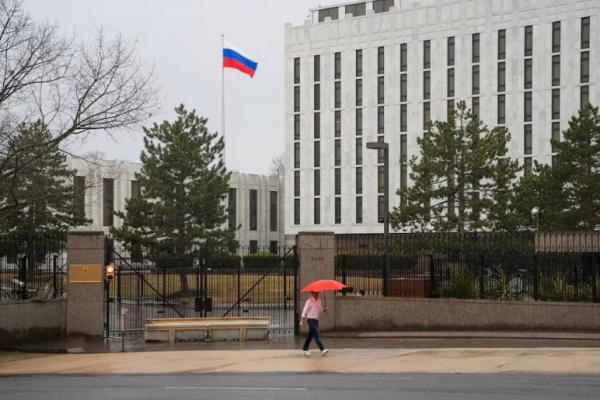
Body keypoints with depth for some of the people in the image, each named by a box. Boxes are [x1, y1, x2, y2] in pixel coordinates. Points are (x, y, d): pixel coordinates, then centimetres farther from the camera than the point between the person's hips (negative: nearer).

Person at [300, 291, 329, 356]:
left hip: (316, 320, 8)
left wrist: (323, 310, -6)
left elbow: (320, 309, 17)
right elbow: (305, 311, -9)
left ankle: (305, 350, 22)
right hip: (311, 319, -8)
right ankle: (322, 349, -19)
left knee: (310, 336, 13)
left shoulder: (318, 301, 13)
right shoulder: (309, 301, -8)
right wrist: (302, 320, -12)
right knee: (317, 335, -13)